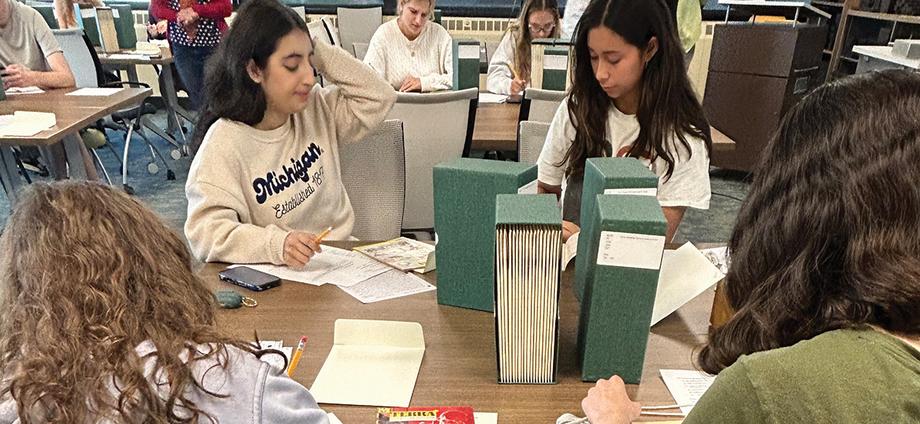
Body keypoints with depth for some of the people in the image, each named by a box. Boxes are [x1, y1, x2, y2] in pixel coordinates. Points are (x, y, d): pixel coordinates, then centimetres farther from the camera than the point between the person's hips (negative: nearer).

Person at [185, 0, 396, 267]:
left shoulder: (317, 109, 7)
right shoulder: (224, 142, -13)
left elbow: (378, 97, 6)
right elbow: (206, 232, -18)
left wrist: (318, 53, -2)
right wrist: (277, 244, -36)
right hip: (277, 276, -4)